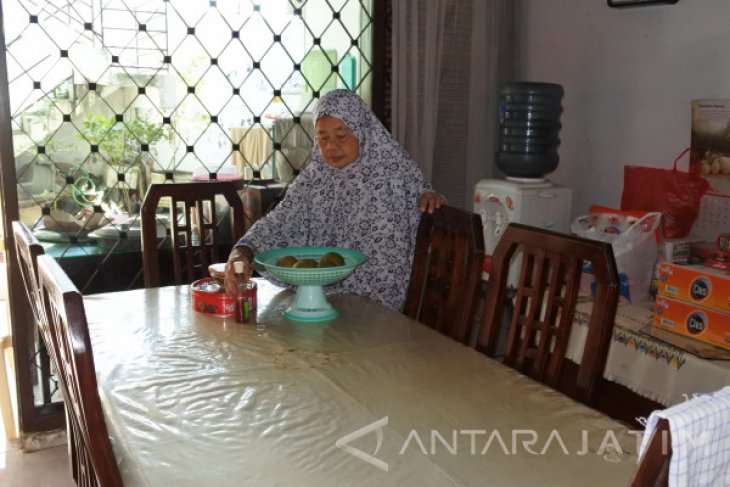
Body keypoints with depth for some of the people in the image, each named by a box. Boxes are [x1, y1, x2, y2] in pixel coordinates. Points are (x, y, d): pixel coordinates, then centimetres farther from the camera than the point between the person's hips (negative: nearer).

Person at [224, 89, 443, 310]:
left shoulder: (395, 171, -2)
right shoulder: (313, 179, 5)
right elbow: (276, 223, -3)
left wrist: (429, 197, -15)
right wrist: (241, 252, -21)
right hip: (320, 297, 3)